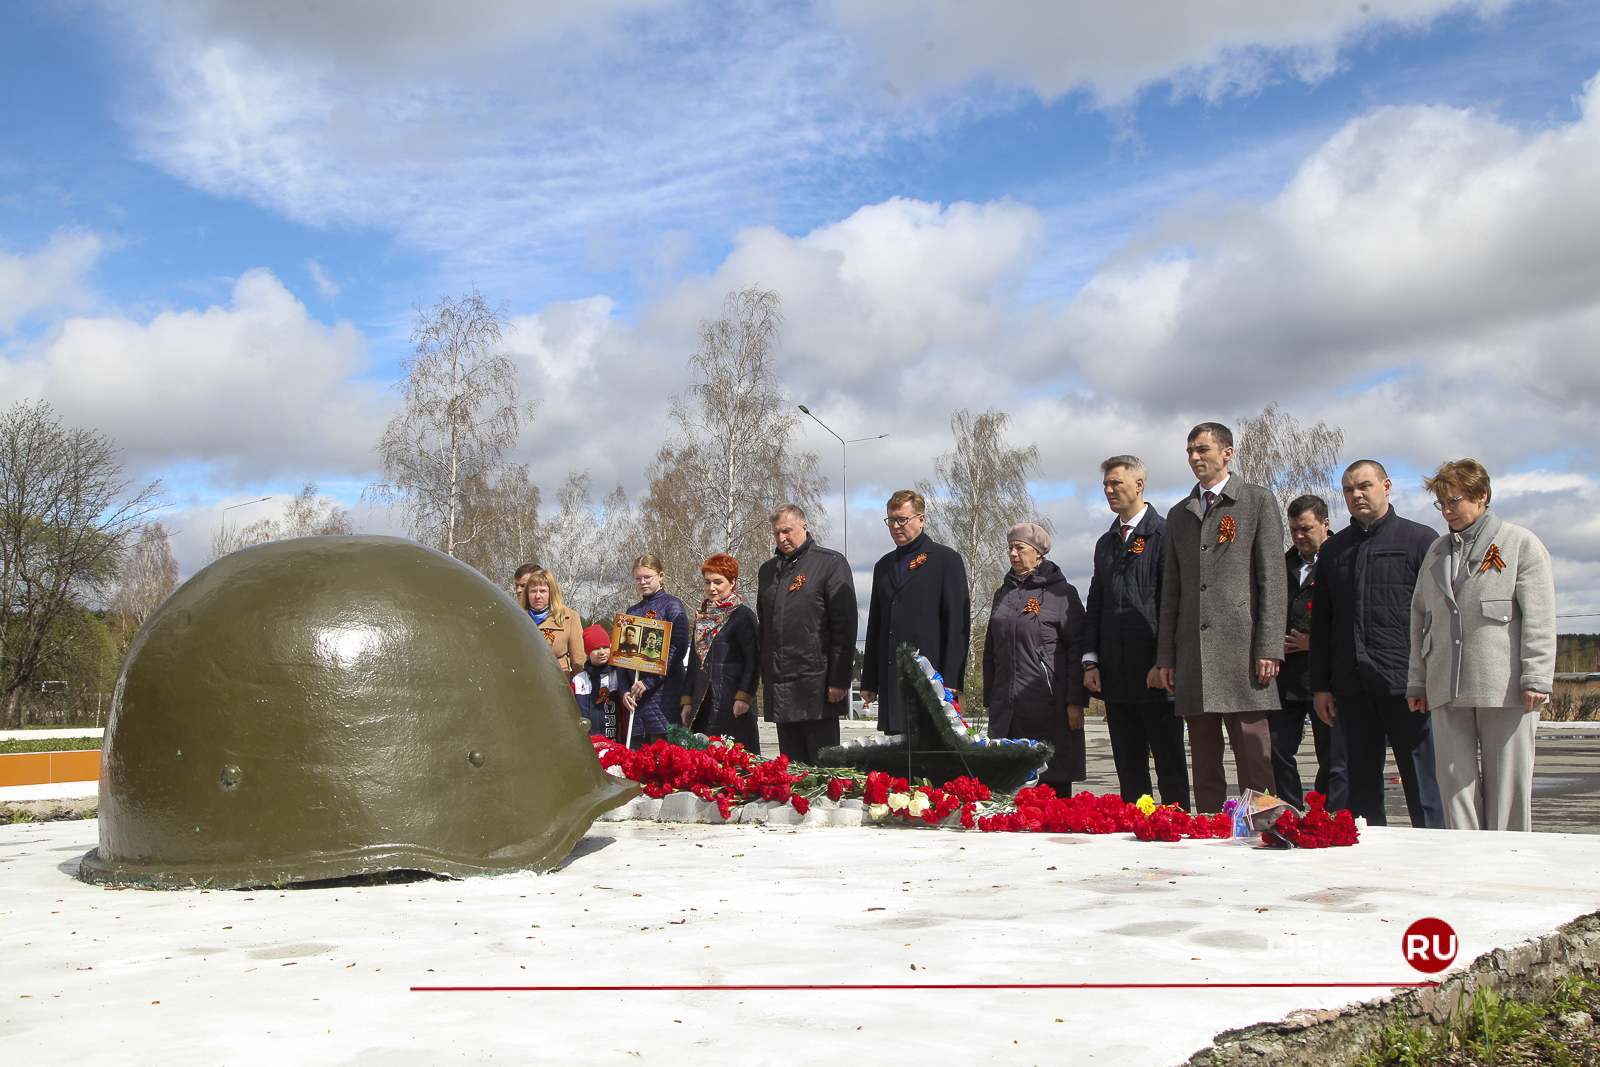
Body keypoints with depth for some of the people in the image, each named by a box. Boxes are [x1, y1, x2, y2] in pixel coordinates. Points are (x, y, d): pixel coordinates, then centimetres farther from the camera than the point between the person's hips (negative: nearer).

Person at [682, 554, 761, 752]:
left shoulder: (743, 616, -3)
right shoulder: (703, 618, 18)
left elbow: (753, 661, -8)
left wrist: (744, 698, -17)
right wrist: (687, 701, 15)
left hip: (732, 705, -6)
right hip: (702, 705, 6)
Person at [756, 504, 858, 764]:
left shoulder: (830, 563, -2)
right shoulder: (768, 570, 17)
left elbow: (845, 623, -7)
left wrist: (840, 679, -13)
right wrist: (765, 678, 14)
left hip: (816, 683, -6)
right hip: (779, 687, 6)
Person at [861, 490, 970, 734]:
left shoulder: (946, 559, 3)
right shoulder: (884, 565, 20)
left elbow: (958, 622, -3)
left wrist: (951, 679, -11)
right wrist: (868, 681, 13)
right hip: (891, 681, 5)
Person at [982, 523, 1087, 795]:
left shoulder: (1060, 592, 0)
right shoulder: (1003, 594, 16)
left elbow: (1077, 648, -5)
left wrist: (1076, 701, -11)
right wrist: (989, 699, 14)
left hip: (1049, 705, -5)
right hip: (1006, 707, 5)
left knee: (1053, 782, -2)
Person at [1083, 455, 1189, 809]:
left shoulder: (1164, 534, -4)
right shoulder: (1106, 543, 18)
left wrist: (1163, 663, -15)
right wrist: (1091, 660, 7)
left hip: (1156, 673, -6)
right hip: (1115, 674, 7)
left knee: (1170, 767, 0)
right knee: (1128, 769, 9)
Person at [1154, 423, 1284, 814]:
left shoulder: (1258, 501, 6)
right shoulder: (1179, 514, 20)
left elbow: (1272, 580, -1)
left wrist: (1270, 648, -10)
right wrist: (1165, 656, 11)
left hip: (1241, 648, -5)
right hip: (1193, 654, 5)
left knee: (1253, 759, -5)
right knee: (1204, 765, 6)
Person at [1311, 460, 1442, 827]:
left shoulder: (1420, 539, 5)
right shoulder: (1333, 549, 17)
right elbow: (1321, 623, 17)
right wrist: (1320, 685, 10)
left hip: (1406, 685, -4)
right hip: (1351, 686, 4)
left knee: (1423, 788, -1)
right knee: (1360, 789, 7)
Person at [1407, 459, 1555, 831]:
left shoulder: (1520, 544, 6)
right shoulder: (1437, 552, 20)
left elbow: (1539, 618, -2)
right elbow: (1420, 618, 19)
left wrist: (1536, 679, -10)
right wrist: (1417, 681, 14)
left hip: (1505, 688, -4)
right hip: (1447, 689, 4)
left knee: (1506, 783, 0)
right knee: (1455, 782, 0)